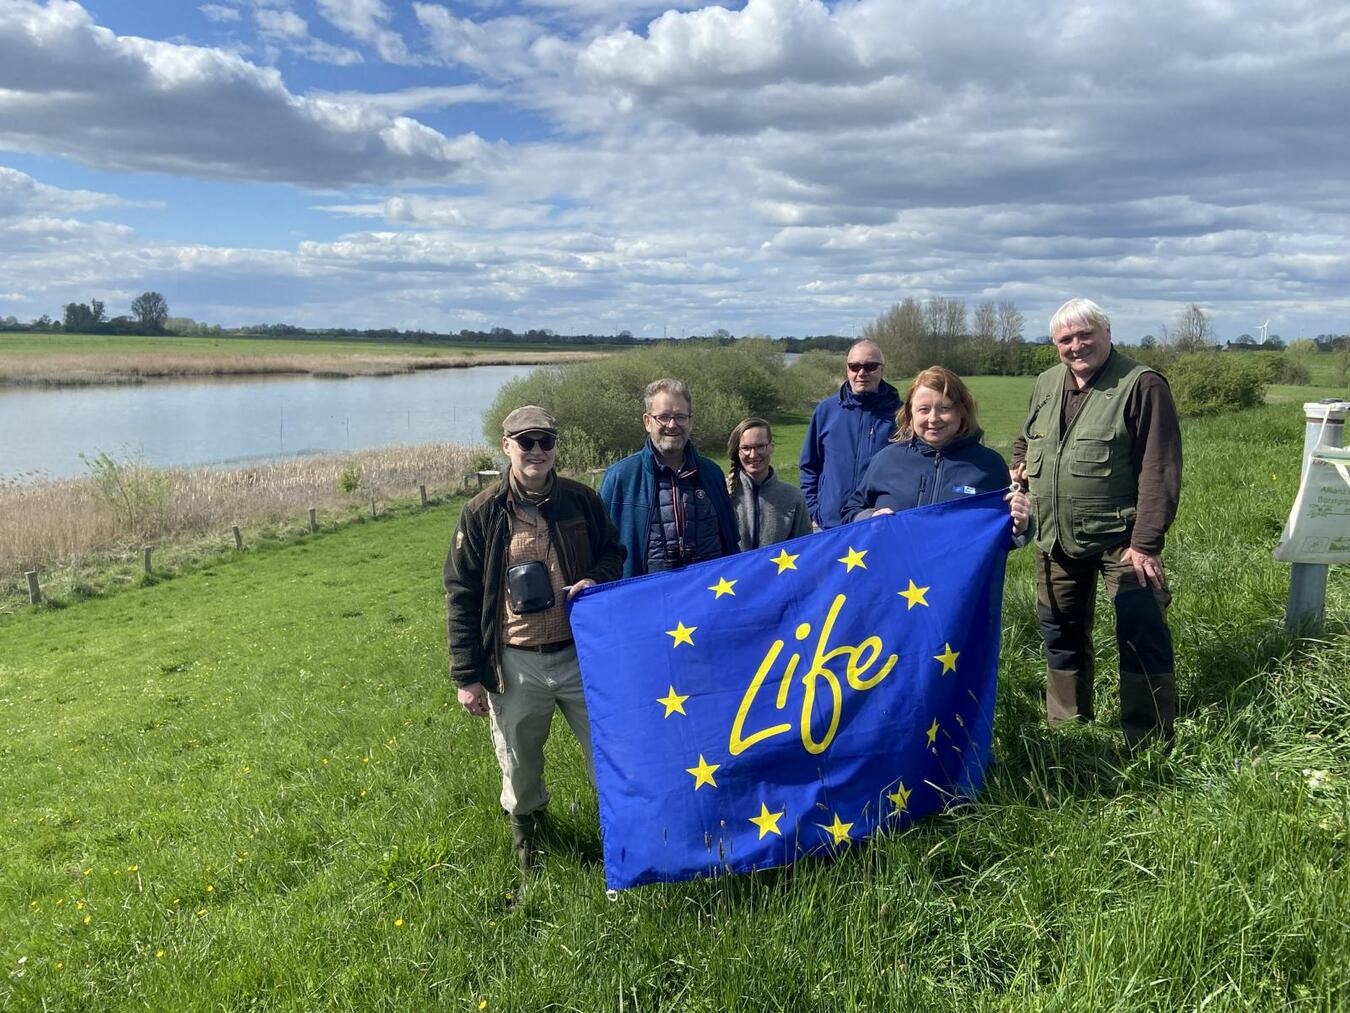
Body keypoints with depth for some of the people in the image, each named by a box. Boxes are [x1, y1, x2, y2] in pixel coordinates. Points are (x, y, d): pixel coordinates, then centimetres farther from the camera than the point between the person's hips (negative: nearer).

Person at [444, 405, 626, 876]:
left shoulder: (581, 499, -1)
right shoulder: (482, 513, -6)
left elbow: (613, 553, 14)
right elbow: (461, 595, -3)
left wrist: (595, 580, -12)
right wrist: (467, 676, -4)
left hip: (580, 654, 1)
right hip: (515, 664, -1)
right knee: (520, 766, 16)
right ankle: (527, 847, 42)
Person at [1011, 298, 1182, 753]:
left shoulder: (1142, 385, -11)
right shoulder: (1046, 384, 9)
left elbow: (1159, 472, -16)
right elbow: (1026, 439, 28)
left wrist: (1146, 542, -20)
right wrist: (1019, 466, 6)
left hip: (1121, 537, -6)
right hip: (1056, 539, 6)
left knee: (1141, 635, -6)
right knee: (1060, 631, 16)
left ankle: (1149, 744, 6)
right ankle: (1066, 727, 34)